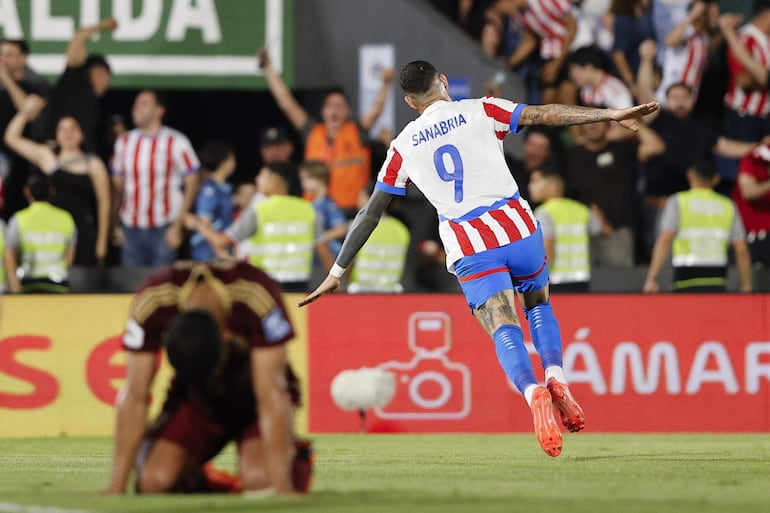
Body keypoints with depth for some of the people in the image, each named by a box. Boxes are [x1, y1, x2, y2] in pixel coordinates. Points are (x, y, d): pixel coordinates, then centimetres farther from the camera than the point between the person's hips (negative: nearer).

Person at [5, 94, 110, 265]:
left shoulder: (93, 164, 4)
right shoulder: (47, 157, 11)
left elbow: (103, 203, 4)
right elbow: (12, 138, 15)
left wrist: (102, 241, 1)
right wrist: (26, 112, 6)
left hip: (82, 233, -2)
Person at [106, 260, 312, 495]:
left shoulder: (258, 297, -37)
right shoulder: (151, 302, -30)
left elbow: (271, 398, -35)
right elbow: (134, 398, -24)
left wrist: (282, 487, -37)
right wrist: (116, 490, -23)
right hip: (196, 396, 2)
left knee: (260, 479, -28)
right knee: (155, 480, -22)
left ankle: (296, 458, 7)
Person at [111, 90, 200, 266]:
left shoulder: (176, 143, -3)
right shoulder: (124, 142, 9)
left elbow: (192, 184, -5)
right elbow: (117, 185, 11)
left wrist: (178, 226, -10)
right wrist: (115, 224, 5)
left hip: (164, 230, -4)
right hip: (130, 229, 4)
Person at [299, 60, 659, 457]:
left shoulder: (404, 146, 12)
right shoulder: (480, 112, 7)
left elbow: (369, 214, 15)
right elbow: (546, 114, -5)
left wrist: (337, 273, 22)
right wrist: (610, 115, -7)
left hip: (470, 251, 0)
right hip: (518, 229, 0)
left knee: (505, 334, -6)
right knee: (539, 305, 24)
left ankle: (533, 392, -37)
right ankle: (556, 379, 0)